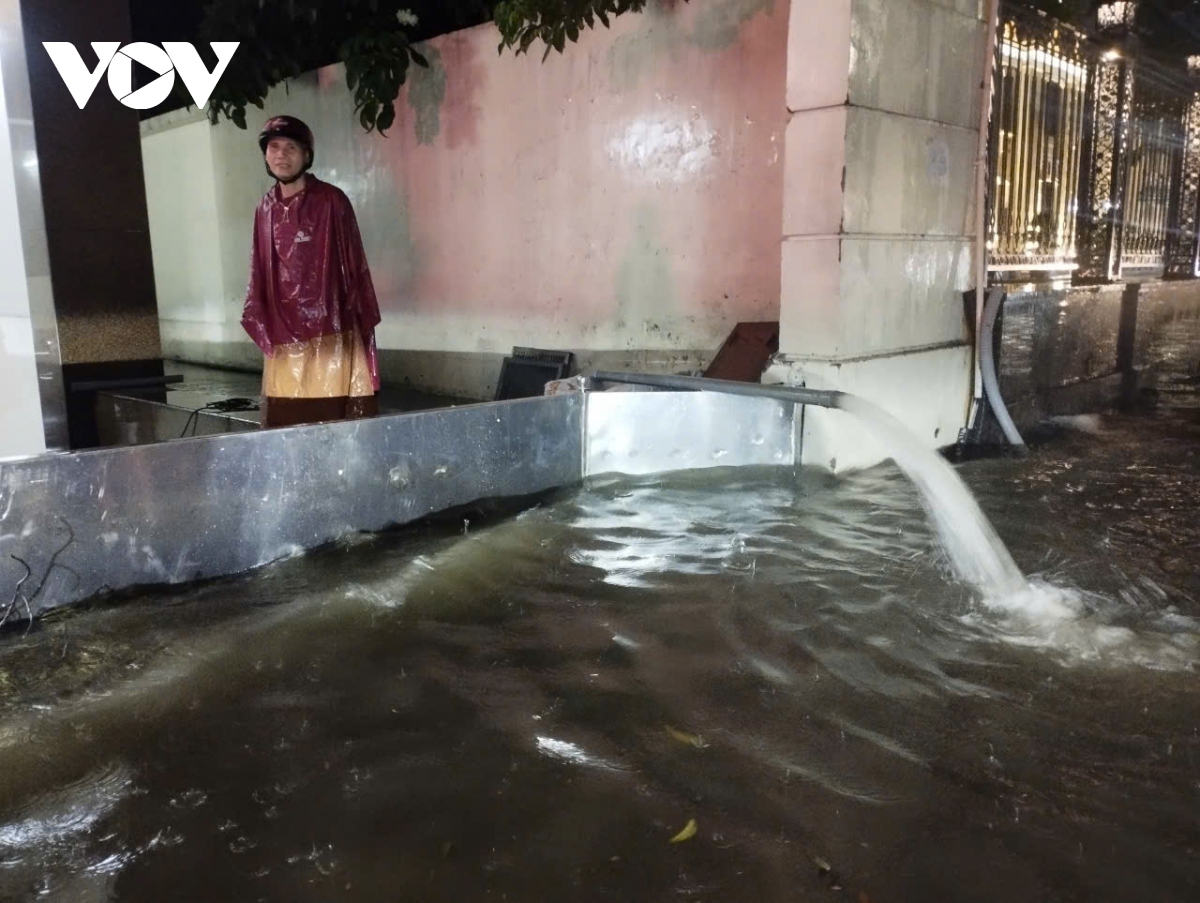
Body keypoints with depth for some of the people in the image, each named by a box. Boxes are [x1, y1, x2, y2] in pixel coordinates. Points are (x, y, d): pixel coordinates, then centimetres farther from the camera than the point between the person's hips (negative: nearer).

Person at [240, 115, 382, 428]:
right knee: (287, 416, 5)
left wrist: (360, 319, -6)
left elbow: (354, 263, -3)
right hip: (285, 332, 5)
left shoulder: (332, 201, -4)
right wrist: (261, 323, 12)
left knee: (334, 410, -5)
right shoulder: (266, 209, 10)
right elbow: (259, 270, 16)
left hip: (330, 328, -4)